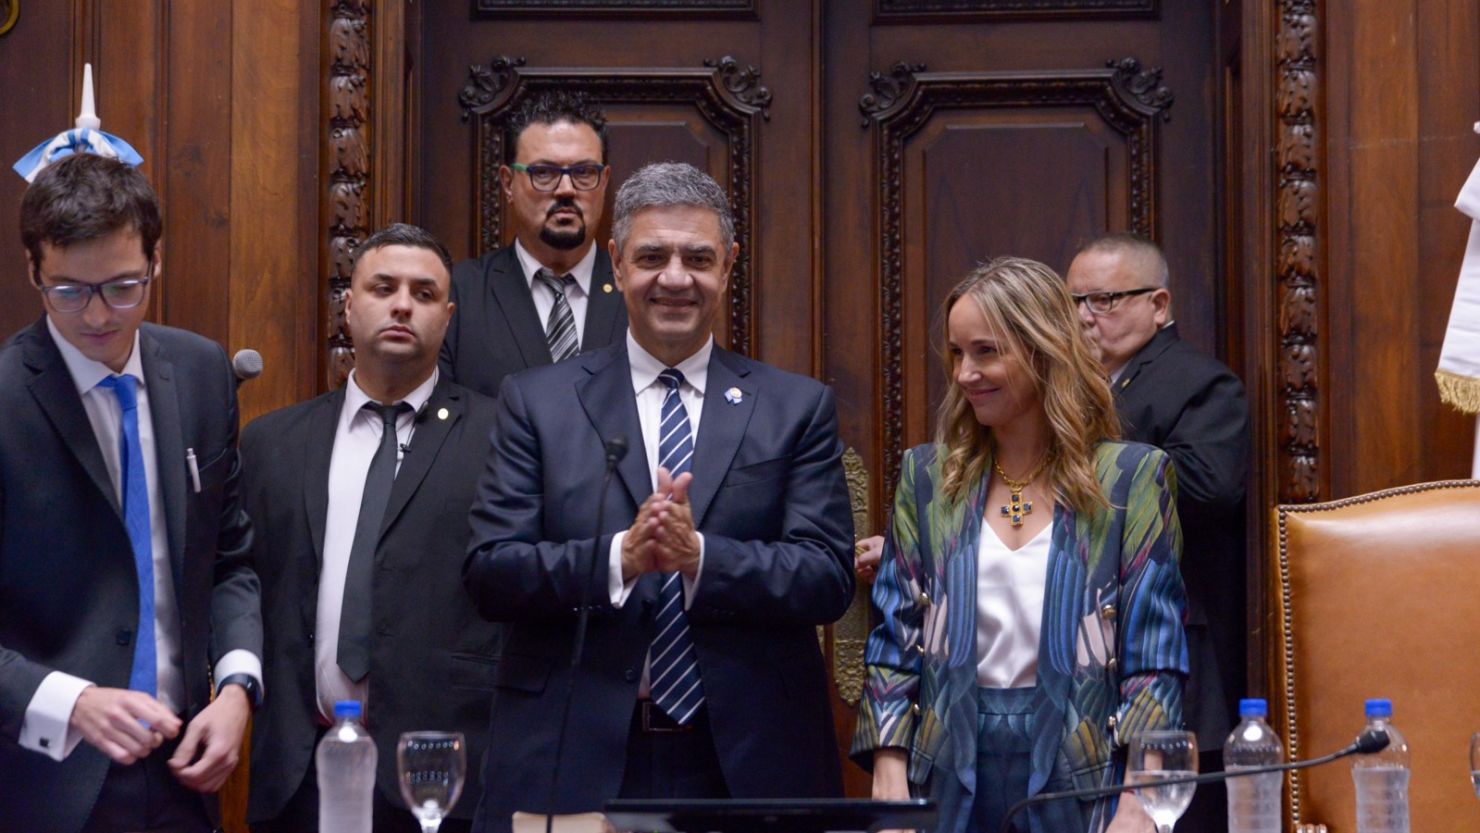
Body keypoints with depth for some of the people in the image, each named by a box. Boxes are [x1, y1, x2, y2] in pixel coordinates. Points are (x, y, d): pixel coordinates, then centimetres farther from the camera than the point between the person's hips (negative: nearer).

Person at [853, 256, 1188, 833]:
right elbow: (893, 646, 5)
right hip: (951, 785, 2)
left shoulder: (1132, 478, -1)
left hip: (1079, 783, -2)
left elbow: (1154, 662, -4)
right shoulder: (927, 477, 6)